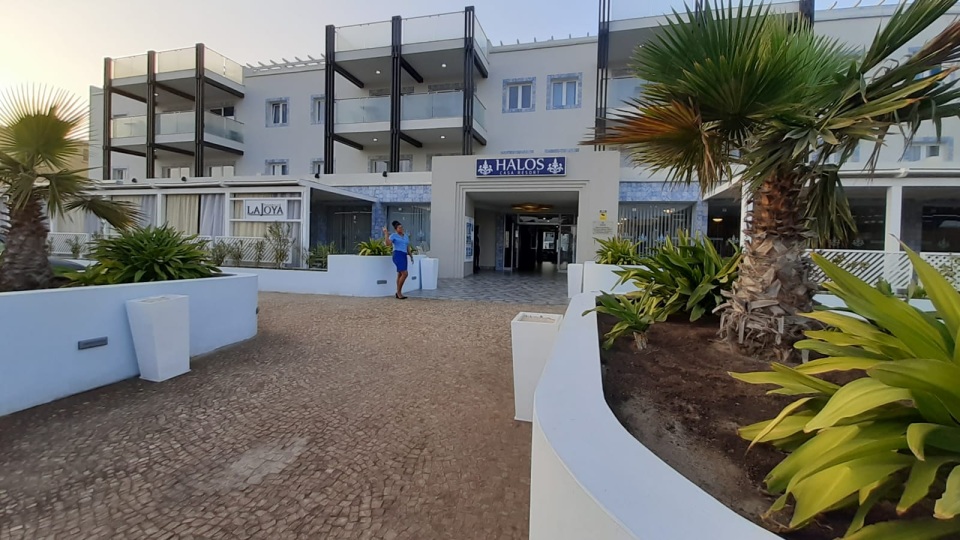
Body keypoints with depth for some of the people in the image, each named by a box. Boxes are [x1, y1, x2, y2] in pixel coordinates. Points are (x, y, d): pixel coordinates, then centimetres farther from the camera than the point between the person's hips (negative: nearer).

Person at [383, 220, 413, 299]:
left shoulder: (405, 237, 20)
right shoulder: (393, 235, 1)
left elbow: (408, 248, 21)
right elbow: (388, 244, -16)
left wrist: (411, 256, 12)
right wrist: (385, 233, -16)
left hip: (404, 256, 7)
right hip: (397, 256, -7)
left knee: (400, 275, 8)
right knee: (404, 274, -16)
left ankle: (398, 294, 13)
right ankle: (399, 292, -5)